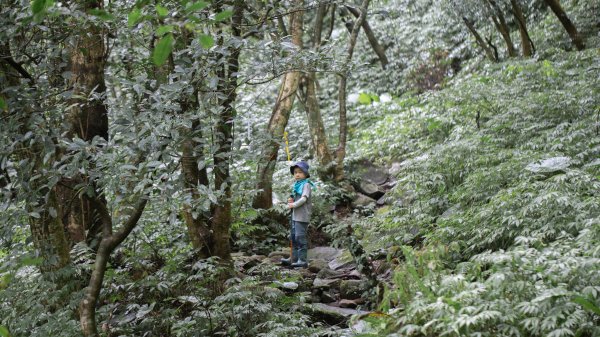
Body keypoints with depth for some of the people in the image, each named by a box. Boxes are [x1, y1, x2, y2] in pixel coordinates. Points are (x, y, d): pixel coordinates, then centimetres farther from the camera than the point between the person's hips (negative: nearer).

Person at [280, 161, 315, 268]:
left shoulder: (306, 185, -9)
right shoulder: (296, 185, 17)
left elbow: (304, 198, -19)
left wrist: (294, 205, -19)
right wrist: (291, 201, 6)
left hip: (302, 215, -9)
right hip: (295, 215, 9)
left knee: (300, 236, -11)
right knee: (293, 236, 14)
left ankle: (303, 260, -9)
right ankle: (294, 258, 23)